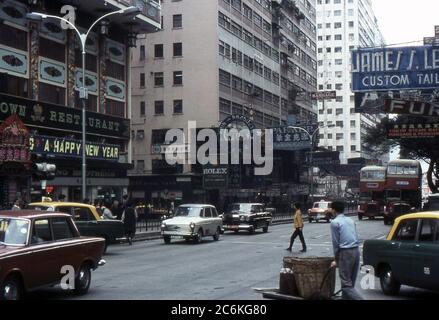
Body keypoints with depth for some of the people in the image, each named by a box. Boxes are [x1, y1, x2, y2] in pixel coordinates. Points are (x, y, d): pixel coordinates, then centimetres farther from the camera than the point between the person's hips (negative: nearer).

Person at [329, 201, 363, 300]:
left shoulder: (335, 222, -4)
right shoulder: (350, 220, 17)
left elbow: (335, 242, -3)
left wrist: (336, 259, 7)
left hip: (346, 252, -8)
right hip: (356, 251, 8)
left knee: (346, 284, -6)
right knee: (351, 282, 13)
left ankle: (359, 299, -20)